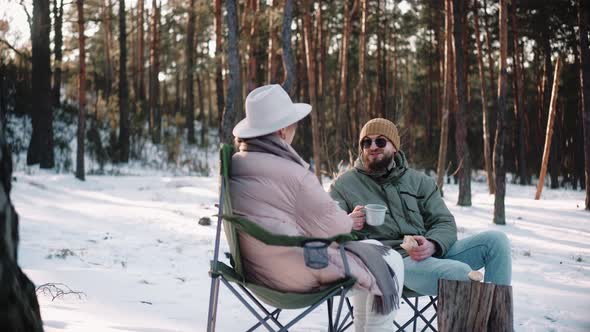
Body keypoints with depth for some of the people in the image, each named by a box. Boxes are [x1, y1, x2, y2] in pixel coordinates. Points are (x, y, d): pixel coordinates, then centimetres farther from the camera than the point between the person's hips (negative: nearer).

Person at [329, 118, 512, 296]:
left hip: (430, 254, 5)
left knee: (495, 239, -13)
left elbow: (445, 222, 11)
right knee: (459, 272, -32)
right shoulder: (344, 185, 11)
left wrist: (432, 245, -14)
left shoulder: (419, 181, 19)